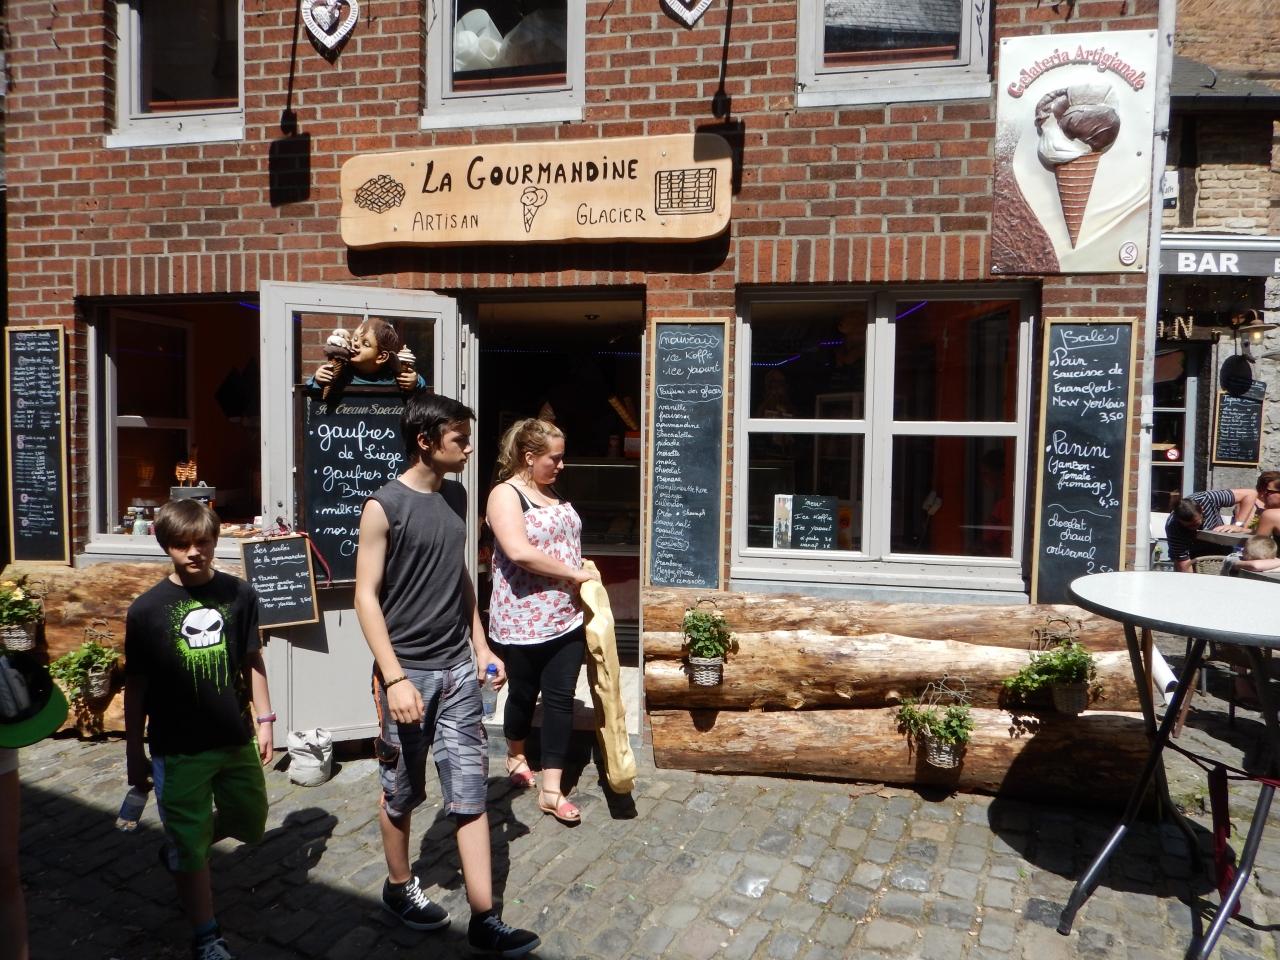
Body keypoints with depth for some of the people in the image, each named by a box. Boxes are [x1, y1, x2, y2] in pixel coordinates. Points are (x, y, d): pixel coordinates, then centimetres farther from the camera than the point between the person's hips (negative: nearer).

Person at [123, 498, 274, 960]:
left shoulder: (239, 594, -5)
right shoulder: (146, 609, -9)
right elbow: (136, 684, -2)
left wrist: (263, 719, 4)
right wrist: (134, 752, 3)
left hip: (235, 739, 3)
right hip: (178, 749, -3)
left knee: (251, 824, 19)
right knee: (190, 847, 5)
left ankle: (179, 846, 46)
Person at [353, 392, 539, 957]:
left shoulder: (456, 496, 7)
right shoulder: (384, 507, -12)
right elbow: (366, 597, -13)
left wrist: (481, 645, 13)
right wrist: (394, 677, -18)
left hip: (458, 668, 5)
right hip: (408, 672, -5)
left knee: (470, 792, 5)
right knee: (402, 792, 13)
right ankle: (399, 887, 37)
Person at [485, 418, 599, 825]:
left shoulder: (553, 492, 11)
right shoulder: (505, 494, -13)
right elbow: (519, 551, -27)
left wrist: (580, 574, 5)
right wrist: (574, 573, -20)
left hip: (566, 617, 6)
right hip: (523, 620, -6)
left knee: (560, 699, 5)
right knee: (524, 694, 14)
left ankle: (551, 788, 12)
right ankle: (515, 755, 42)